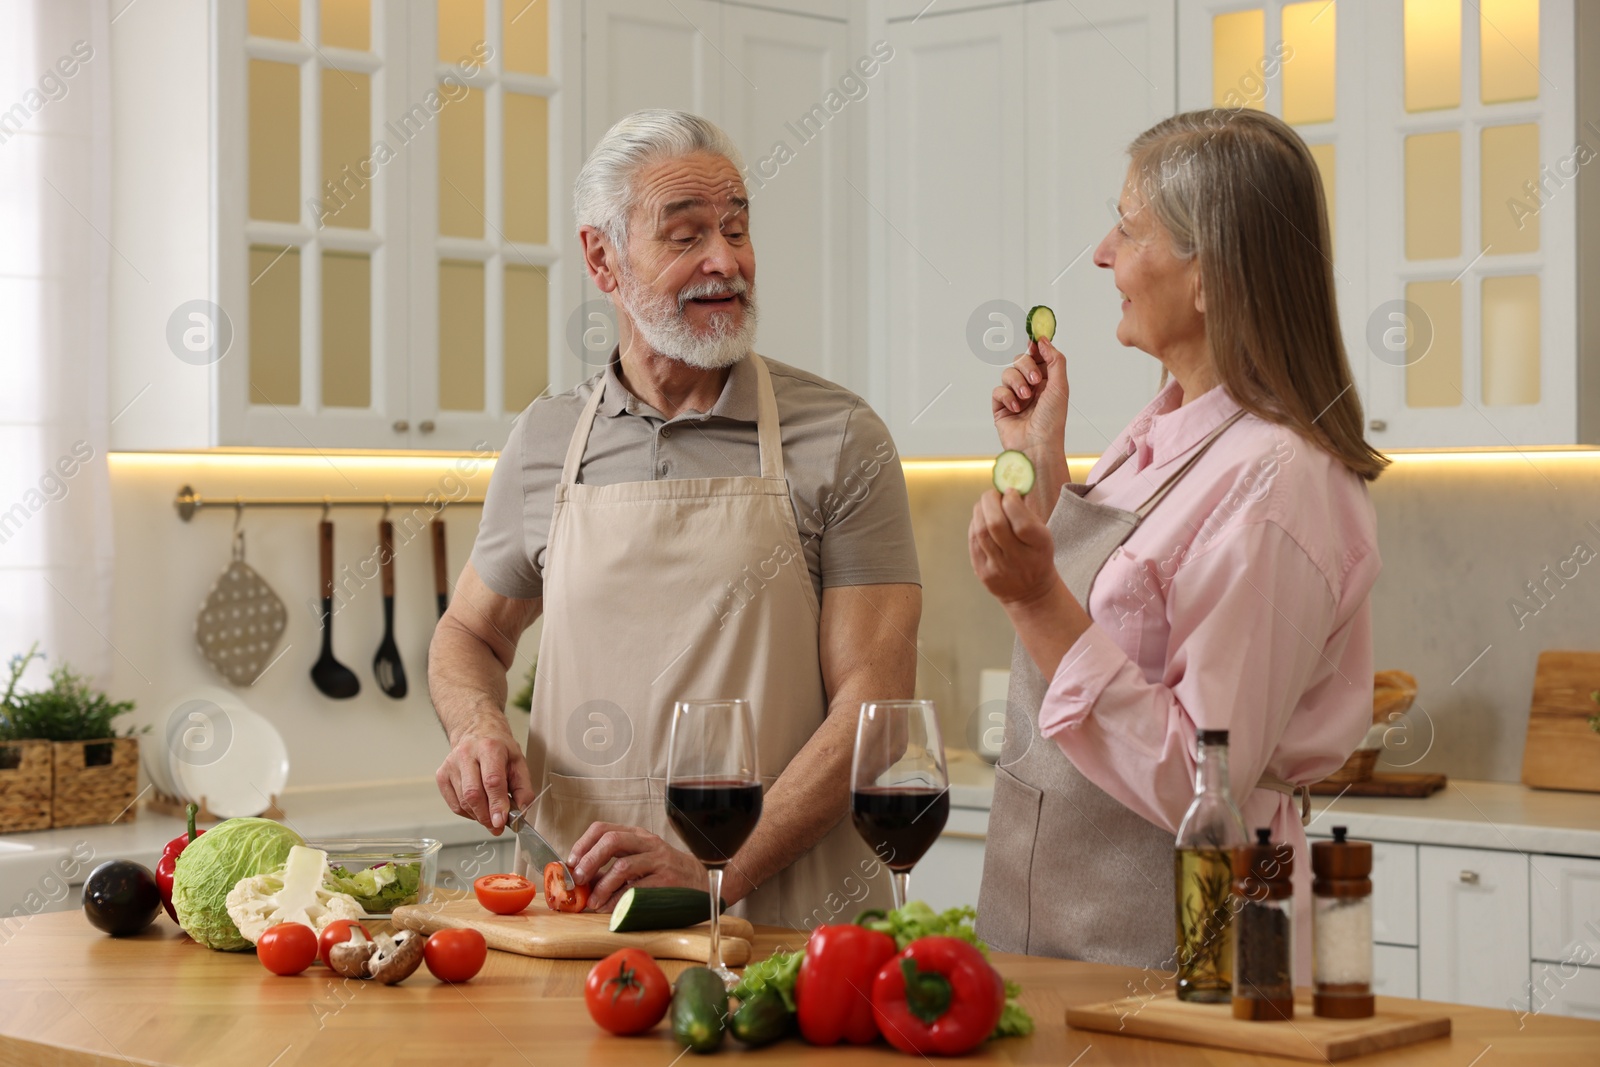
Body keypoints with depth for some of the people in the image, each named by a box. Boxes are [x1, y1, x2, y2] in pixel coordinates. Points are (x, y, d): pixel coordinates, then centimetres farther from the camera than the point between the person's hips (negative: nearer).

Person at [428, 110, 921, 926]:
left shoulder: (840, 440, 1)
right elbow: (470, 632, 26)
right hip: (583, 907, 3)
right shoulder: (543, 444, 11)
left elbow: (874, 701, -4)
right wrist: (478, 729, 3)